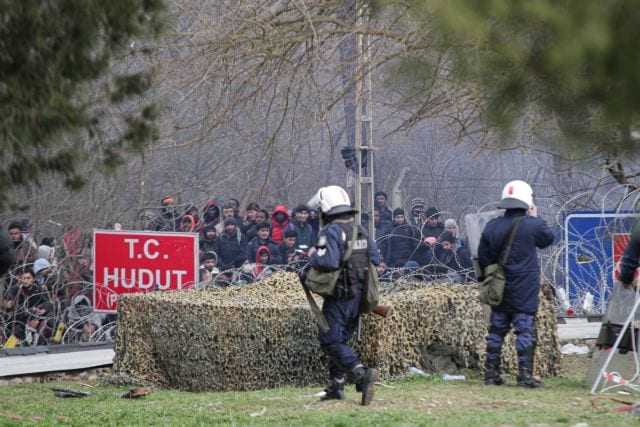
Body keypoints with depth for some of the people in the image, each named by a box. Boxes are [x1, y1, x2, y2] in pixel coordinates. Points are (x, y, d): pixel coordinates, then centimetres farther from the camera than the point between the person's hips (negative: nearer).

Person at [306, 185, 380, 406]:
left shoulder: (331, 232, -16)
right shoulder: (360, 230, 9)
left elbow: (328, 262, -27)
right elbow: (375, 259, 11)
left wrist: (314, 256, -8)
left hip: (338, 296, -8)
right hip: (358, 295, 8)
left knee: (330, 341, -6)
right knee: (341, 339, 18)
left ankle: (362, 373, -24)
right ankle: (336, 386, 20)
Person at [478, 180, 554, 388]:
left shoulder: (492, 226, 3)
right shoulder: (532, 225, -11)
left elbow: (483, 259, 7)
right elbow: (548, 238, 10)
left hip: (499, 291, 4)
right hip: (525, 291, -4)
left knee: (496, 331, 11)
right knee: (525, 330, -2)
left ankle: (491, 374, 14)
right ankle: (525, 375, -6)